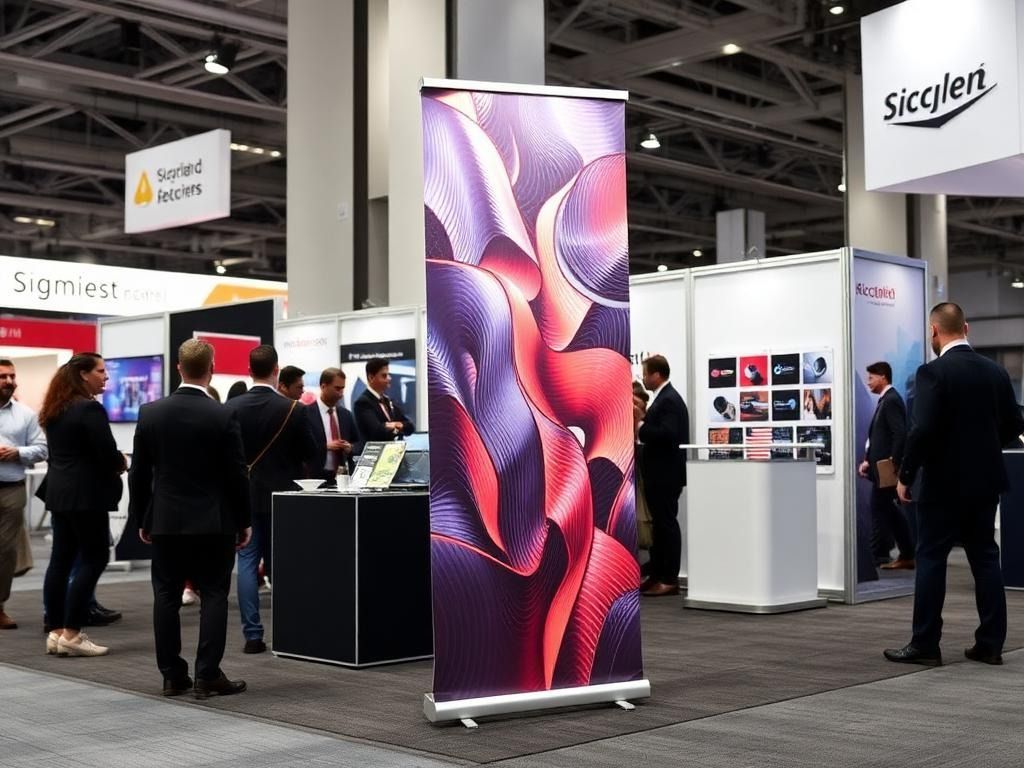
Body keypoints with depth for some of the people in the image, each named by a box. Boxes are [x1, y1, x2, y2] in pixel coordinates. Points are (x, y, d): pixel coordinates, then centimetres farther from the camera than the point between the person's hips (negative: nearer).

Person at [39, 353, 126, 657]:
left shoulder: (54, 410, 13)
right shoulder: (90, 408, -15)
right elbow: (108, 454, -19)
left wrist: (112, 463, 12)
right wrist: (121, 463, 3)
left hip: (59, 492, 9)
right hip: (86, 494, -9)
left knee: (61, 559, 9)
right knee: (93, 559, -3)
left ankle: (56, 632, 12)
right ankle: (71, 634, -4)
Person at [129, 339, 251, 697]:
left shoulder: (150, 412, -2)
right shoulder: (224, 416, -11)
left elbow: (139, 473, 3)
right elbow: (236, 475, -8)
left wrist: (141, 519, 13)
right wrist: (243, 521, 3)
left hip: (165, 521, 3)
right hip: (214, 522, -3)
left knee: (167, 597, 10)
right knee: (213, 597, 3)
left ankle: (172, 675, 14)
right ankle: (208, 677, 1)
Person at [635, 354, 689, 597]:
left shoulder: (670, 400, -16)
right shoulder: (662, 398, 15)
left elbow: (667, 434, -28)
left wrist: (640, 426, -19)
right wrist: (642, 419, 4)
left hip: (666, 475, -10)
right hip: (658, 474, 10)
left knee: (667, 524, -5)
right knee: (658, 524, 13)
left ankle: (670, 579, 0)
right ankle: (657, 575, 19)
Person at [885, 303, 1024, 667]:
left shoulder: (932, 373, -14)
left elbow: (922, 429, -20)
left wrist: (905, 476, -10)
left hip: (944, 483, -6)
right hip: (985, 481, 6)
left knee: (931, 560, 1)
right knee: (985, 559, 10)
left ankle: (925, 644, 4)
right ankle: (991, 643, 13)